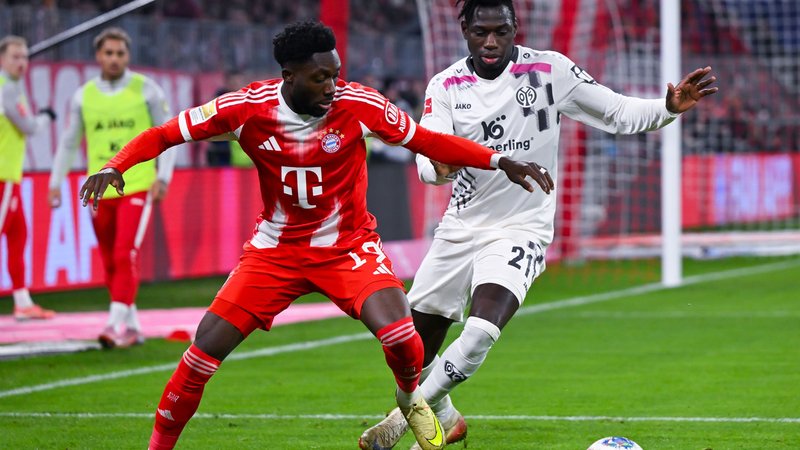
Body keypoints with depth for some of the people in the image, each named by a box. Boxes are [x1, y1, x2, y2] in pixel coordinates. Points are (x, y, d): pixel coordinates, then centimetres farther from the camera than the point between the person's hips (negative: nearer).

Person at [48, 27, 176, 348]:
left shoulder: (145, 90, -1)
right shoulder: (83, 96, 6)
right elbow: (69, 142, 14)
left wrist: (163, 177, -6)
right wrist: (56, 183, 10)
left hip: (137, 187, -3)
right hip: (99, 190, 4)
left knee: (125, 256, -16)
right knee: (110, 263, 7)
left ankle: (117, 325, -18)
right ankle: (133, 327, 19)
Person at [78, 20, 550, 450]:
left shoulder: (358, 105, -19)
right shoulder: (247, 108, -18)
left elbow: (428, 142, -8)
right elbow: (163, 134, -9)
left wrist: (499, 161, -18)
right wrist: (114, 168, -26)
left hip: (348, 246, -1)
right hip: (275, 249, 1)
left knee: (398, 334, -24)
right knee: (207, 347, -9)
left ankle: (412, 401, 12)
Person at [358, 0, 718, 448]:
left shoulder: (549, 70, -8)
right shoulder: (446, 86, -2)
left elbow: (619, 113, -6)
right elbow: (427, 159, -14)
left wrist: (669, 107, -24)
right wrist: (439, 166, -38)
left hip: (521, 230, -3)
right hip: (461, 227, 3)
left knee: (480, 334, -26)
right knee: (418, 345, 9)